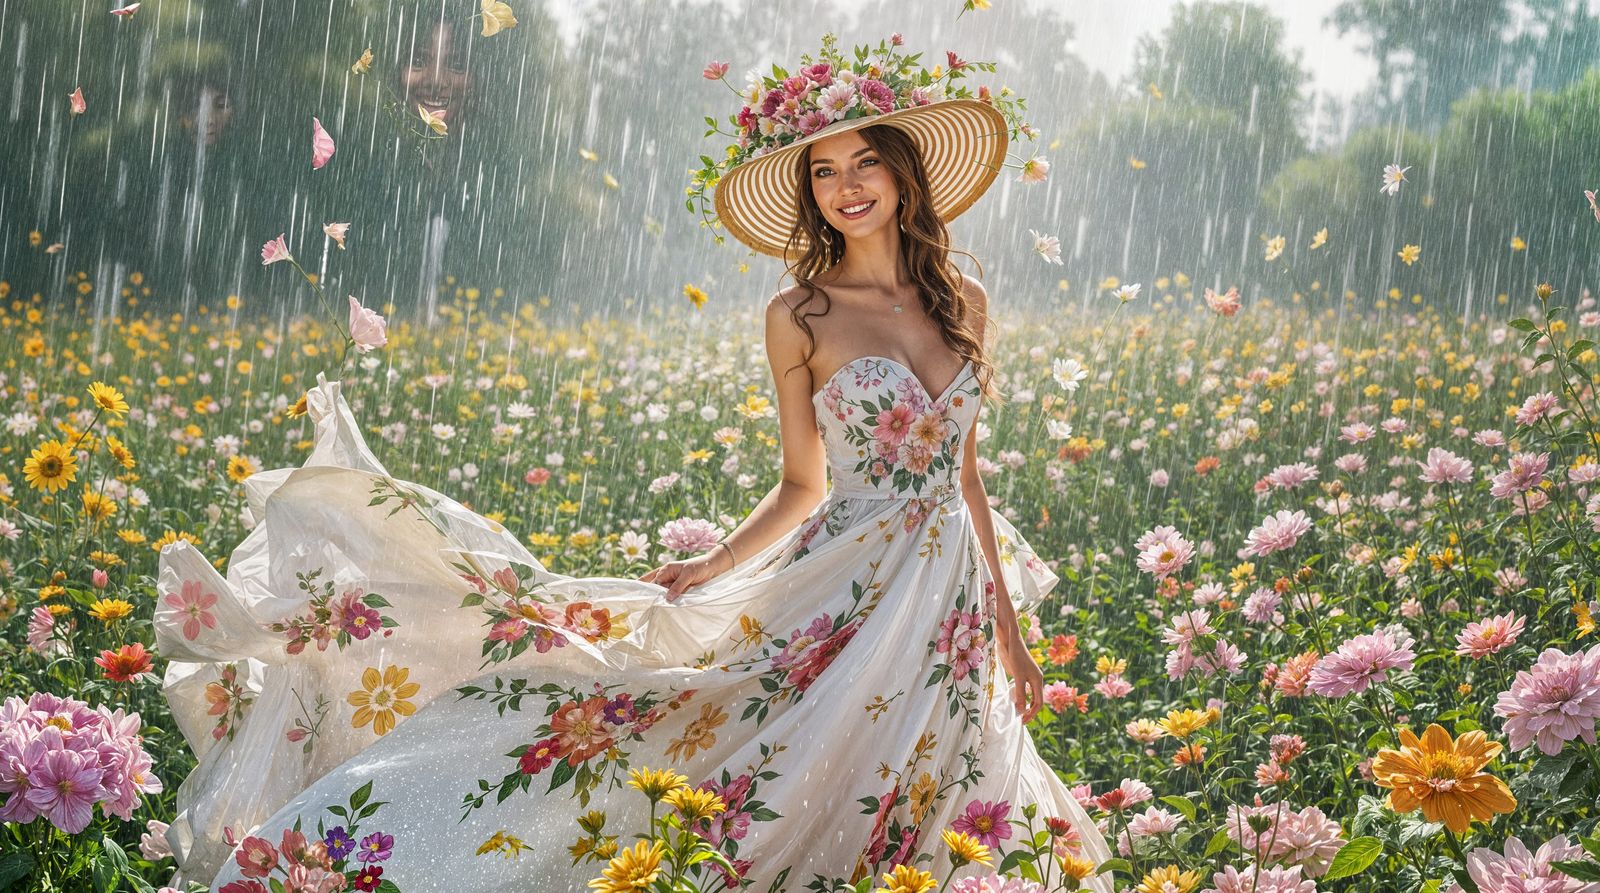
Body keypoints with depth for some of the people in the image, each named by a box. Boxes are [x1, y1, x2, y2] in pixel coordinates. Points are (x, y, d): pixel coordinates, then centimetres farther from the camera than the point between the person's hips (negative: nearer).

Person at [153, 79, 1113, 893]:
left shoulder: (964, 302, 7)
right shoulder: (800, 315, -2)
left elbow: (965, 475, 12)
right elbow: (801, 488, 3)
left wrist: (1008, 626, 12)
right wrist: (709, 568, -12)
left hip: (954, 600, 3)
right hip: (848, 588, -3)